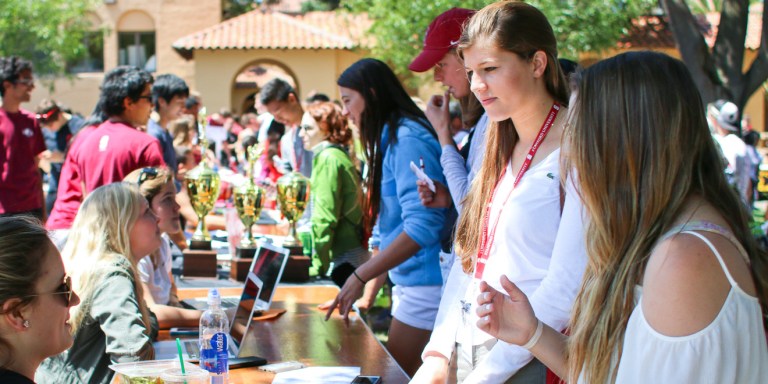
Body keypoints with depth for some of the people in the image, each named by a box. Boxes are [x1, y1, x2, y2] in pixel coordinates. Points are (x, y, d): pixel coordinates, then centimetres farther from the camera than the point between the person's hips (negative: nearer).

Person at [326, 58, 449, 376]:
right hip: (408, 282, 9)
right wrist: (368, 294, 14)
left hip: (426, 286, -9)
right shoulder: (389, 141, 13)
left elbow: (422, 225, -23)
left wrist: (360, 277, -20)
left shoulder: (408, 140, -15)